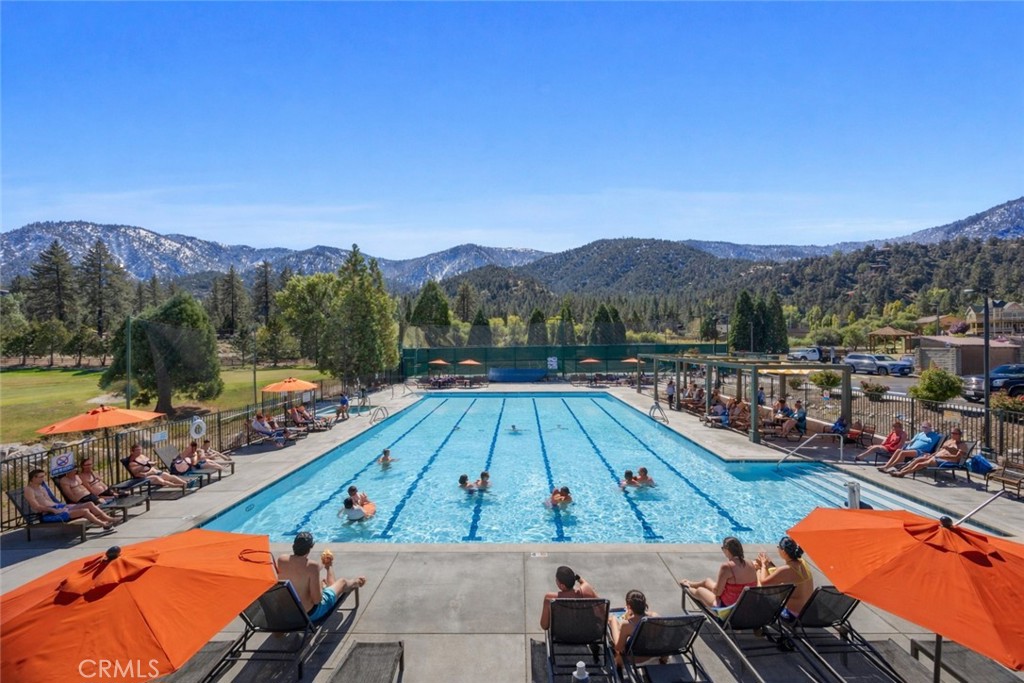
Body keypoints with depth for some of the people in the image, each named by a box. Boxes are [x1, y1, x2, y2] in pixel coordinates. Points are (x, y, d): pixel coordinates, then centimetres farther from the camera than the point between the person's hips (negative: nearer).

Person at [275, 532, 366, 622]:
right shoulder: (312, 566, -28)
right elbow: (317, 600, -24)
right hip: (310, 614, -4)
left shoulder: (280, 561, -13)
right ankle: (356, 582, 51)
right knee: (342, 582, 20)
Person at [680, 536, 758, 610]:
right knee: (707, 581, 30)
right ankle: (689, 584, 61)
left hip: (727, 607, -7)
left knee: (699, 590, 24)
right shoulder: (751, 566, -8)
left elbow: (717, 592, -21)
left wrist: (713, 588, 3)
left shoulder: (726, 566, -27)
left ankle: (688, 588, 59)